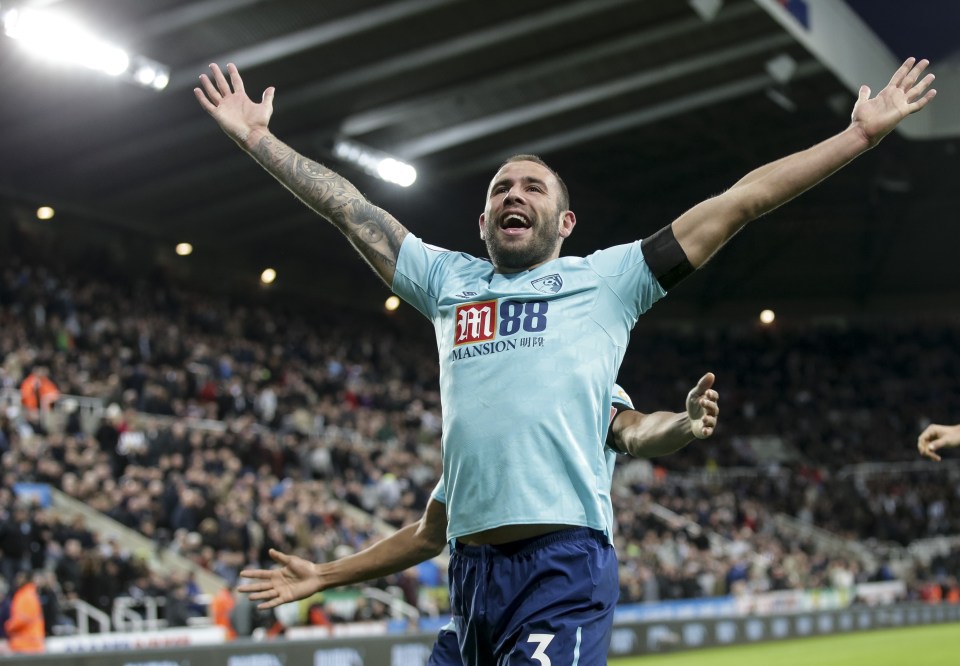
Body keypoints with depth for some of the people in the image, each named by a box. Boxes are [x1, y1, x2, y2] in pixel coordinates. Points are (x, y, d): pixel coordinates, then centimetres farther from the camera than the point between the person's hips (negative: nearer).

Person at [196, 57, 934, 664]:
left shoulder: (605, 278, 12)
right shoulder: (449, 280, 22)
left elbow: (739, 202, 10)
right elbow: (352, 210, 27)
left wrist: (861, 134, 10)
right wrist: (258, 138, 30)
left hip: (565, 560, -4)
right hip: (471, 564, 4)